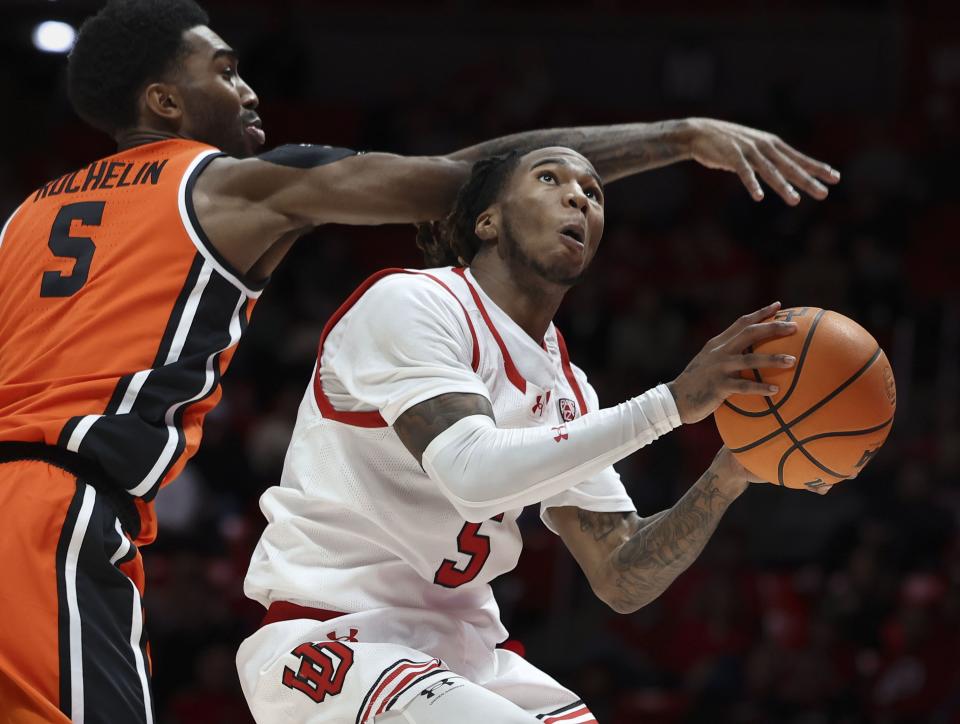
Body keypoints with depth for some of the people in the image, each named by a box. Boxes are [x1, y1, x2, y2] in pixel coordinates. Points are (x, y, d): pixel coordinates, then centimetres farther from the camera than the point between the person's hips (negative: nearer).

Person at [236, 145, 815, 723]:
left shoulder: (566, 392, 12)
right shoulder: (409, 302, -9)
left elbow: (621, 580, 7)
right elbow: (473, 471, -25)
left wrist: (728, 476, -9)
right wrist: (673, 402, -25)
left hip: (462, 653, 8)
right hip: (331, 638, -8)